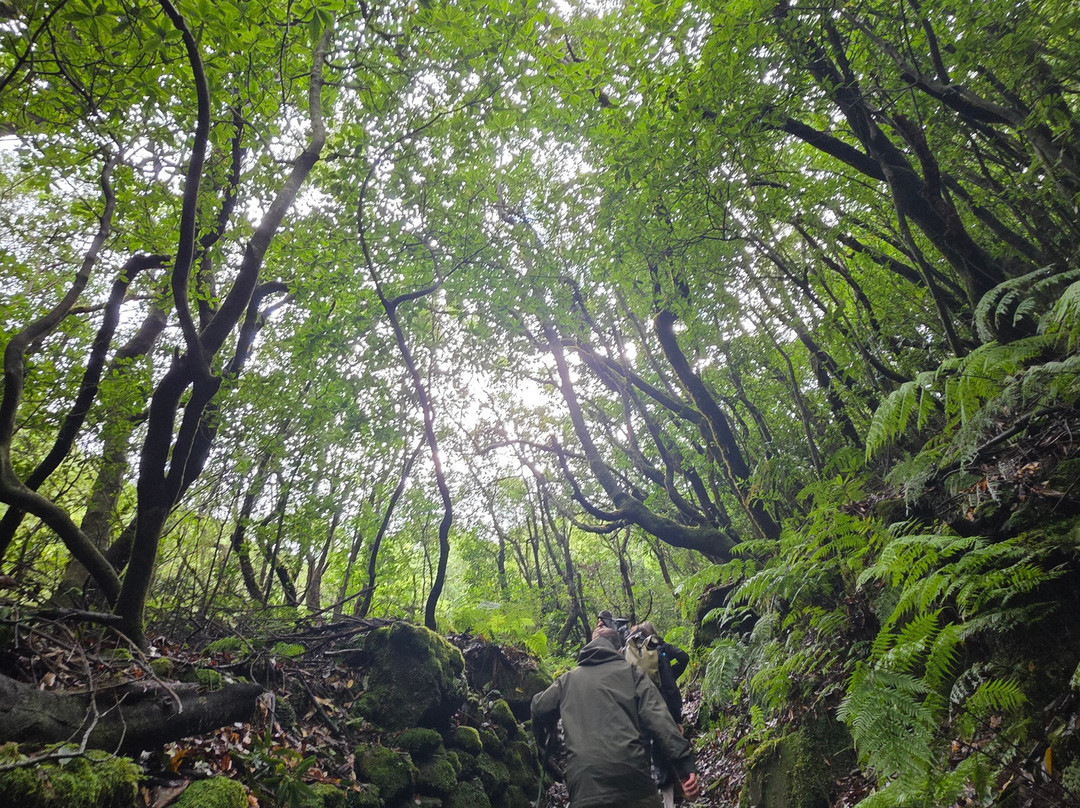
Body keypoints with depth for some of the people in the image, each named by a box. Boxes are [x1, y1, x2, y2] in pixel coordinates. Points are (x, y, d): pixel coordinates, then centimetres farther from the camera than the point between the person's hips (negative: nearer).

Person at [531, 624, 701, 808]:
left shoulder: (568, 679, 20)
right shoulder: (630, 671, 12)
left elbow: (539, 709, 24)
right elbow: (657, 718, 0)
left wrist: (542, 736, 46)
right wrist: (684, 762, -7)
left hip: (584, 783, 2)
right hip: (632, 774, -1)